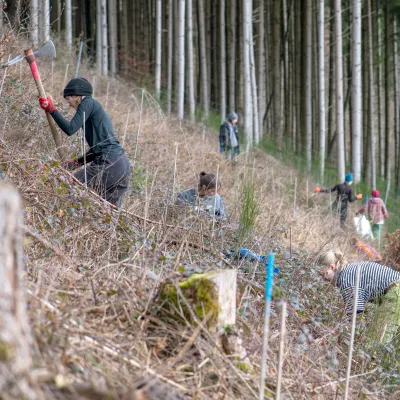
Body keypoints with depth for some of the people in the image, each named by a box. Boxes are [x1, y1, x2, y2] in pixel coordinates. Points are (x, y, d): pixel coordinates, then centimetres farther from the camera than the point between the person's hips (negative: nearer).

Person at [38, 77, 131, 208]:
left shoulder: (88, 103, -2)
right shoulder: (94, 109, 26)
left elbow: (70, 129, -13)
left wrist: (51, 109, -2)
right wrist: (76, 163, 20)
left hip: (109, 163, -10)